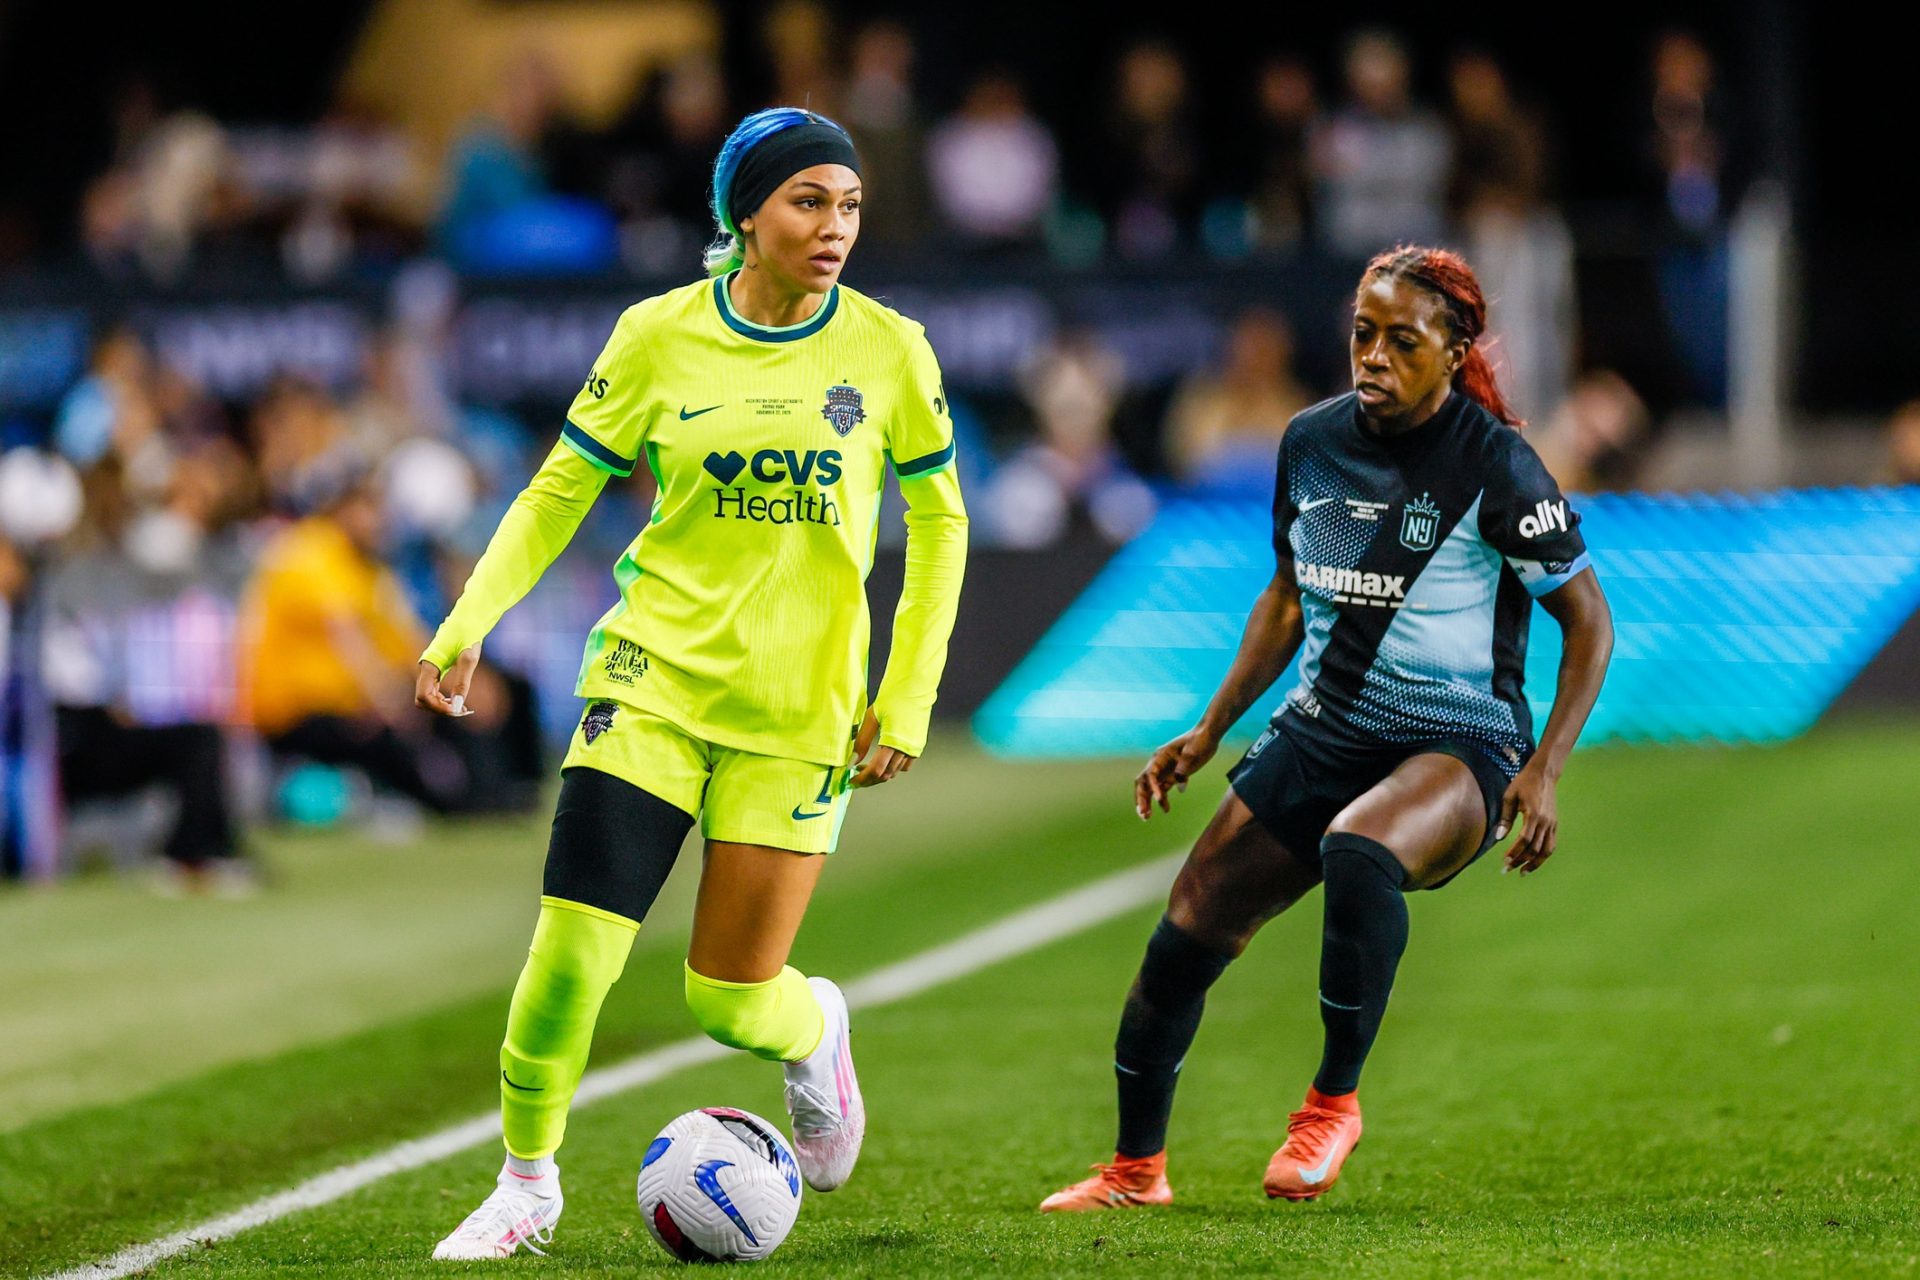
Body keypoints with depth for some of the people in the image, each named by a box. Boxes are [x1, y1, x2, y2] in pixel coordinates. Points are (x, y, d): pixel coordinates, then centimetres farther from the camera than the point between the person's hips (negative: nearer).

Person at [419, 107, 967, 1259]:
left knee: (733, 1000, -1)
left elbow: (939, 523, 6)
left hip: (799, 708, 0)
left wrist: (910, 699, 1)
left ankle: (817, 1032, 36)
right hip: (654, 677, 0)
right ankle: (528, 1182, 10)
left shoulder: (889, 351, -3)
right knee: (574, 946, -12)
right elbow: (557, 494, 5)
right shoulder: (658, 338, -3)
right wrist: (471, 621, -8)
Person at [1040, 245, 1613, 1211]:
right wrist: (1209, 732, 13)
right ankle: (1136, 1168, 20)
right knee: (1189, 929, -1)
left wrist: (1543, 771, -17)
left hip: (1458, 748, -6)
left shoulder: (1494, 467, -13)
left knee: (1356, 852, -38)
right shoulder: (1313, 441, 2)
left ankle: (1335, 1100, -18)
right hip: (1322, 732, 6)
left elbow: (1587, 621, -7)